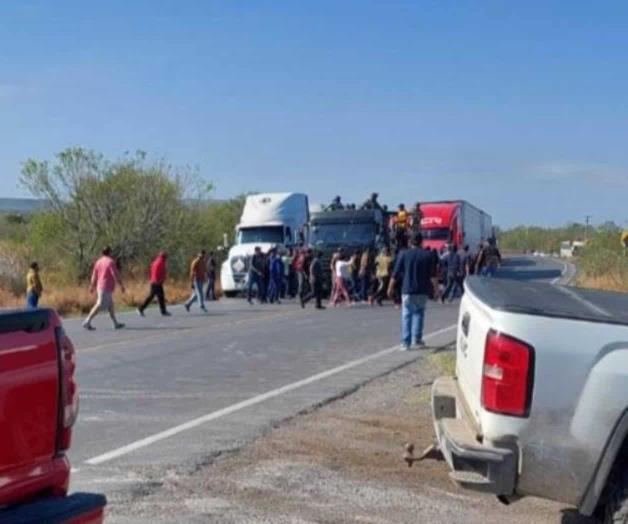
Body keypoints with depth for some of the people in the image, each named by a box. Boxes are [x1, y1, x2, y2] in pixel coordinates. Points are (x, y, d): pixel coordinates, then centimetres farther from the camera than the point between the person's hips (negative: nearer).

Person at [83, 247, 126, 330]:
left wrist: (92, 286, 22)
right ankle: (87, 322, -11)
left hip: (100, 286, 9)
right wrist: (121, 285, -11)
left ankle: (116, 323, 18)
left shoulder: (98, 262, 9)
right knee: (100, 306, -9)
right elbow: (115, 275, -16)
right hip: (106, 288, -9)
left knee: (110, 305, 14)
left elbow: (94, 275, 13)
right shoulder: (110, 262, -13)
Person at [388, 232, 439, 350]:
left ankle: (405, 342, -3)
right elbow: (432, 274, -1)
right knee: (419, 313, 16)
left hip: (407, 290, -1)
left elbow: (396, 273, 0)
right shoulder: (428, 255, 1)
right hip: (422, 290, 1)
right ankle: (417, 340, 11)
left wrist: (391, 287, 9)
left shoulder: (404, 254, -1)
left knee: (406, 315, 3)